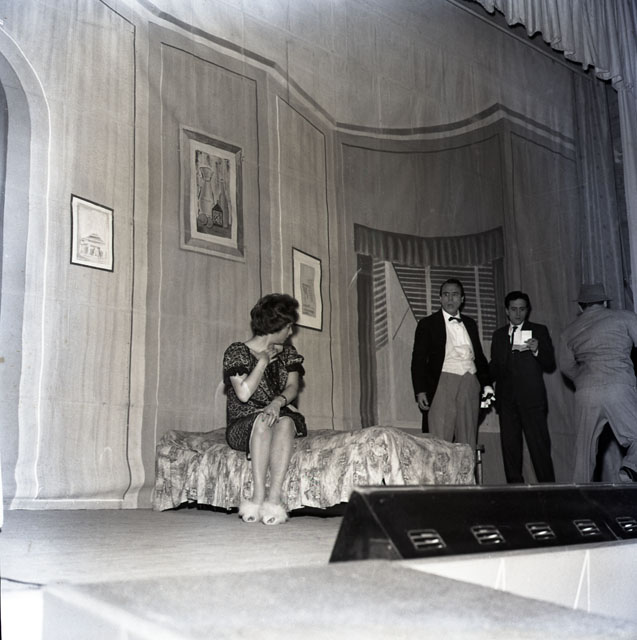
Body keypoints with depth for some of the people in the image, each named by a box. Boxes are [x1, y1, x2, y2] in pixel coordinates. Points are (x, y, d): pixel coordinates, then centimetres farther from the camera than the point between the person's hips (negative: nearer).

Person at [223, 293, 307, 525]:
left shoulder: (287, 352, 14)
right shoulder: (237, 352, -1)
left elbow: (293, 386, -2)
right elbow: (244, 393, -14)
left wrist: (278, 402, -24)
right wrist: (263, 361, -7)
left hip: (282, 414, 3)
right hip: (243, 426, -2)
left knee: (285, 422, -32)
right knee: (263, 419, -36)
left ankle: (274, 497, -43)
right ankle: (259, 496, -41)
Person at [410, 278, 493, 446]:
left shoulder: (470, 324, 18)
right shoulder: (427, 324, 5)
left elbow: (479, 356, 23)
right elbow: (418, 360, 1)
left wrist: (486, 384, 11)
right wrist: (420, 392, -8)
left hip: (470, 385, 4)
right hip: (443, 384, -4)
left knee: (468, 443, 5)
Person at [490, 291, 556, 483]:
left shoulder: (539, 331, 10)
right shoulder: (498, 335, 19)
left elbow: (550, 365, 5)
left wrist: (537, 351, -13)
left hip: (531, 397, -3)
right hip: (506, 399, 3)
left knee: (539, 445, -8)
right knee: (509, 446, 1)